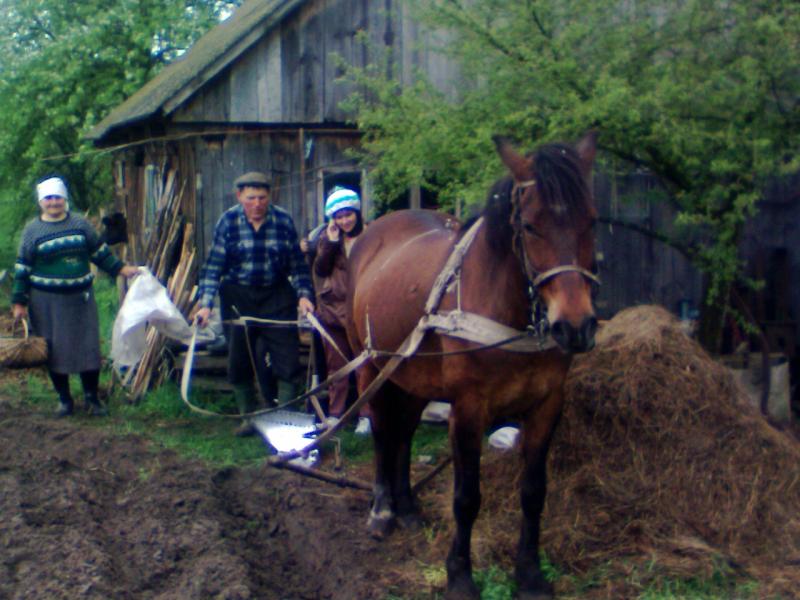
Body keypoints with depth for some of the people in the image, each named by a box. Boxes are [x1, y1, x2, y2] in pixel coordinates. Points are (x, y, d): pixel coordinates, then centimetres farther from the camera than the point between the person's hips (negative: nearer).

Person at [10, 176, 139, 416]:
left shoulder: (80, 224, 5)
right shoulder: (32, 230, 1)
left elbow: (100, 252, 15)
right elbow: (22, 268, 2)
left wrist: (121, 269, 7)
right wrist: (19, 302, -1)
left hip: (80, 297, 1)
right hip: (47, 302, -1)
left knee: (88, 346, 1)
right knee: (54, 351, 4)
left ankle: (92, 397, 13)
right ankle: (64, 399, 17)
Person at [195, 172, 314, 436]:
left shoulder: (283, 221, -5)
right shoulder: (228, 221, -7)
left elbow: (298, 264, 4)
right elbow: (214, 266, -6)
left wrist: (304, 295, -8)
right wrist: (206, 304, -14)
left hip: (277, 297, 0)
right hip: (238, 298, 0)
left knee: (287, 359, -3)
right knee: (240, 361, 7)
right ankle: (248, 417, 23)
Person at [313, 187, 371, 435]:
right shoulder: (327, 236, 7)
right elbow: (320, 270, -2)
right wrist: (330, 243, -11)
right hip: (333, 309, 3)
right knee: (336, 364, 10)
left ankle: (366, 415, 5)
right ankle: (335, 413, 18)